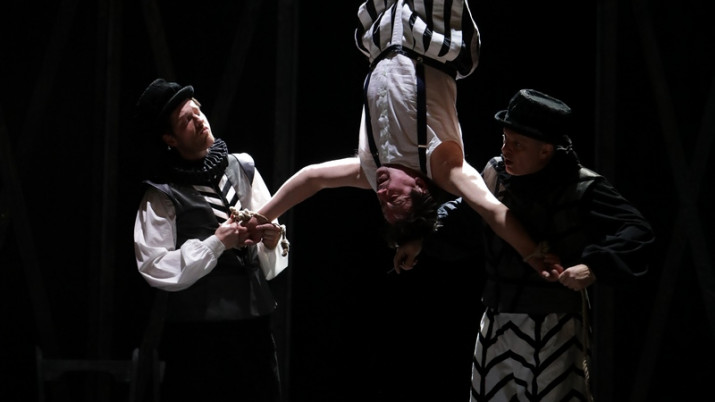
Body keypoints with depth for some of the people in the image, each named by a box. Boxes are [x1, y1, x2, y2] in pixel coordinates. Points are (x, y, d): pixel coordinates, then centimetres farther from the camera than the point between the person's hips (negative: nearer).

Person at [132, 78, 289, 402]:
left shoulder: (242, 168, 6)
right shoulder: (162, 195, -3)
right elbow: (155, 269, -13)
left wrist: (270, 243, -12)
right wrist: (217, 243, -14)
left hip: (255, 328, 3)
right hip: (197, 336, -3)